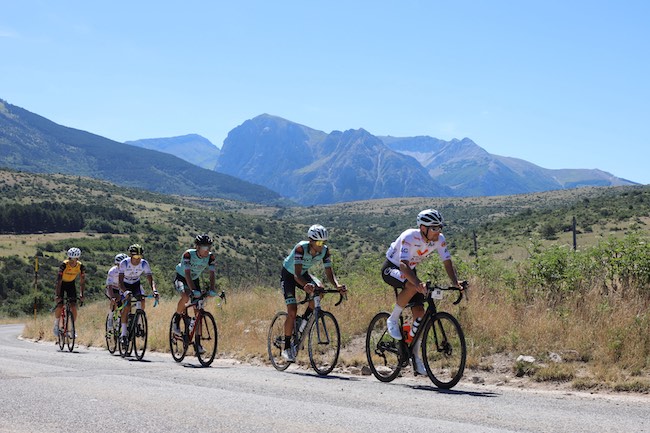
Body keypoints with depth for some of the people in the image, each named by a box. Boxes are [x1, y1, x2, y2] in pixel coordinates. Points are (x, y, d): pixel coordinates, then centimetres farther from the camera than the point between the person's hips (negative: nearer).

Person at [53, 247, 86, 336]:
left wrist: (81, 294, -22)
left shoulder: (81, 266, -21)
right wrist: (58, 295, -36)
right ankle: (56, 325, 7)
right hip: (61, 284, -2)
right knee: (60, 305, -14)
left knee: (74, 307, -10)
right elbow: (59, 281, -31)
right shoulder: (64, 265, -30)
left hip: (71, 284, 2)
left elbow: (82, 281, -14)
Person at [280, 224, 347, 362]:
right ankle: (287, 348, -1)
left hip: (303, 274, 5)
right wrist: (305, 285, -61)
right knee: (292, 311, -15)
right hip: (288, 275, -5)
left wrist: (337, 285, -42)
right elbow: (297, 275, -41)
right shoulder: (301, 248, -35)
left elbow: (329, 273, -22)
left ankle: (305, 319, -3)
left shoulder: (324, 251, -21)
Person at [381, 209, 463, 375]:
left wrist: (455, 282, -37)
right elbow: (403, 264, -44)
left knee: (419, 312, -6)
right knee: (412, 287, -38)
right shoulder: (409, 237, -34)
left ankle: (415, 356, 8)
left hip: (410, 271, 6)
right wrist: (418, 283, -60)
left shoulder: (439, 239, -17)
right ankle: (393, 320, -16)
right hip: (391, 268, -6)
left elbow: (447, 262, -18)